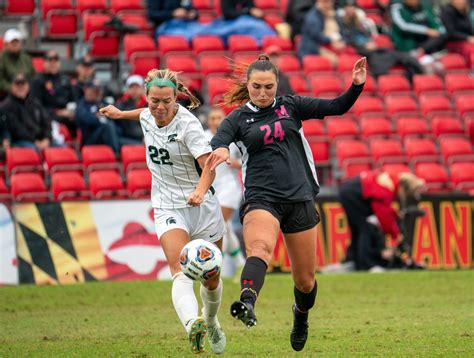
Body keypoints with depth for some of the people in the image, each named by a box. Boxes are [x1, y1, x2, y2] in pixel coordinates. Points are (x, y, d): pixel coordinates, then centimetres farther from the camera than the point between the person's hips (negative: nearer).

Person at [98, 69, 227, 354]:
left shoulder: (188, 124, -19)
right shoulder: (147, 117, 0)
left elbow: (208, 165, -31)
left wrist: (199, 191, -49)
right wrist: (121, 114, 38)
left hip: (202, 206, -3)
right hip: (168, 209, 3)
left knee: (211, 280, 10)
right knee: (181, 272, -24)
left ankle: (211, 322, 42)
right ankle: (192, 324, -49)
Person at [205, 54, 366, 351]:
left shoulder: (291, 106, 9)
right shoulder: (238, 118, 4)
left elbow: (337, 107, 6)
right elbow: (217, 144, -14)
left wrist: (357, 85, -11)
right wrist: (221, 150, -38)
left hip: (299, 198, 2)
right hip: (261, 198, -2)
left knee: (305, 279, 10)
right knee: (260, 247, -35)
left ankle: (301, 316, 41)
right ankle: (247, 304, -59)